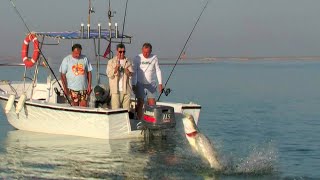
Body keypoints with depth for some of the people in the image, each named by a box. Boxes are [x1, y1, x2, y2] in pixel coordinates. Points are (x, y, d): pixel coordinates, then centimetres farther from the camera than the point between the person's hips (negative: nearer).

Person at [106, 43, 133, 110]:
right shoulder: (111, 62, 8)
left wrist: (126, 69, -16)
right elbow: (109, 75, -1)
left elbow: (130, 74, 3)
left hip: (126, 90, 2)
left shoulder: (128, 62, 13)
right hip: (115, 90, -2)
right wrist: (116, 67, -14)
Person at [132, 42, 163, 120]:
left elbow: (158, 71, 6)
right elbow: (134, 72, 0)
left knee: (152, 103, -4)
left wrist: (160, 83, 2)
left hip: (151, 84, 1)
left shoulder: (154, 58, 1)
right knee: (140, 103, -2)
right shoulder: (137, 58, -4)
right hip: (140, 84, -1)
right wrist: (133, 84, -4)